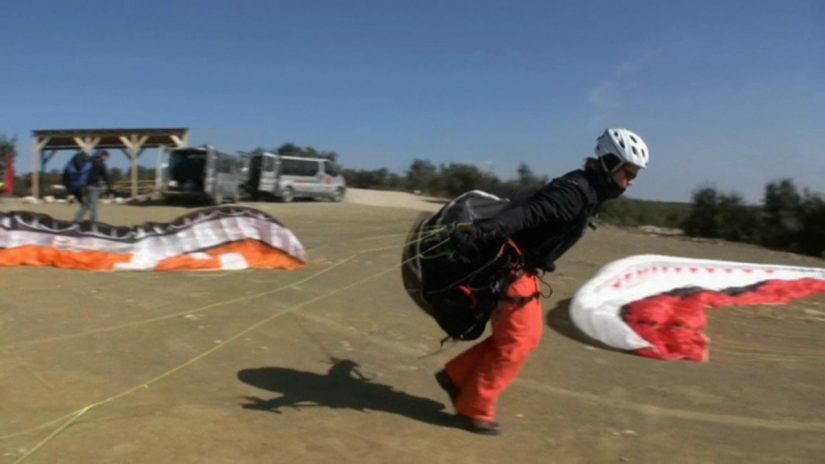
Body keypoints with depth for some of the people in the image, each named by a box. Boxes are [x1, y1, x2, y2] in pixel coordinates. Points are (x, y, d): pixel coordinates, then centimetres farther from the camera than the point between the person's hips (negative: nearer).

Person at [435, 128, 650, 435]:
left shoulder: (590, 192, 13)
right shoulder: (576, 191, -19)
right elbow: (526, 214, -33)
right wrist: (479, 234, -45)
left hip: (523, 268, 10)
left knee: (526, 335, 15)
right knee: (518, 340, -2)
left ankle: (456, 376, 23)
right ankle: (474, 410, 11)